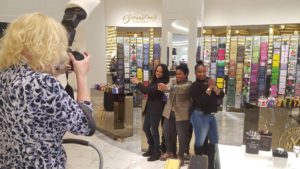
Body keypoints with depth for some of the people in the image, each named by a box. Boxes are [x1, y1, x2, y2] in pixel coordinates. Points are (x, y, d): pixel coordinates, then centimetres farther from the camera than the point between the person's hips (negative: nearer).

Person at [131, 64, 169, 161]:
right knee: (146, 128, 14)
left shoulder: (163, 83, -13)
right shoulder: (154, 81, 13)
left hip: (156, 109, -8)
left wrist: (138, 83, -16)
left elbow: (150, 90, -24)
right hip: (149, 108, 9)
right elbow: (146, 91, 14)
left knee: (154, 130, -1)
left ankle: (156, 153, 14)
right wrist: (137, 84, 0)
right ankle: (151, 148, 32)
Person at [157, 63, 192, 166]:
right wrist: (162, 88, -32)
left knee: (182, 135, 3)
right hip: (170, 112, 6)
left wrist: (167, 87, -43)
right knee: (167, 132, 15)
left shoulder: (189, 85, -8)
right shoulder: (173, 82, 12)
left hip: (182, 114, -6)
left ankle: (180, 155, 20)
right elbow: (168, 88, -8)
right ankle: (170, 151, 35)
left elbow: (180, 88, -29)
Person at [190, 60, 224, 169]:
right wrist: (209, 88, -21)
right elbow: (201, 101, -22)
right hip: (200, 116, -7)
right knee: (200, 141, 1)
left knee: (214, 140, 15)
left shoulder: (209, 81, 8)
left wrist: (214, 87, -15)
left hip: (211, 115, 7)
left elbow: (221, 96, 2)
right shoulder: (195, 86, -10)